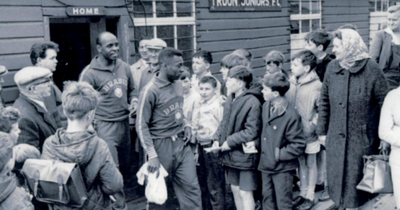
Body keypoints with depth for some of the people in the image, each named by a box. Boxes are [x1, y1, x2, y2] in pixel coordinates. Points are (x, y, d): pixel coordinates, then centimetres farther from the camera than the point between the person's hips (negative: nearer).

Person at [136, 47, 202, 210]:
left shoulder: (178, 84, 7)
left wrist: (185, 125, 2)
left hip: (181, 143, 6)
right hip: (162, 146, -6)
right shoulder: (150, 91, -15)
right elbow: (141, 126, -14)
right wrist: (152, 156, -17)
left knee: (191, 187, 4)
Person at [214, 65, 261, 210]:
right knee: (235, 189, 18)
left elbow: (251, 131, -20)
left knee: (245, 193, -2)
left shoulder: (252, 102, -18)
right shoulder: (230, 99, 6)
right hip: (231, 154, 8)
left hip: (245, 154, -7)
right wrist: (217, 138, -2)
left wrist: (229, 142, -17)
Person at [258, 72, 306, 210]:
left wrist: (279, 155, -17)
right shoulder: (266, 106, 0)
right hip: (266, 165, 7)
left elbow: (299, 145, -17)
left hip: (282, 168, -7)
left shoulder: (290, 115, -21)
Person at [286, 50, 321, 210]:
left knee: (311, 163, 11)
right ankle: (303, 193, 32)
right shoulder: (291, 82, -1)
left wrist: (312, 126, -17)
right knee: (301, 163, 18)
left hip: (309, 134, -4)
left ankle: (310, 197, 25)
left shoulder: (316, 86, -14)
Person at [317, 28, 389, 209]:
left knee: (357, 178, 7)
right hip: (335, 138, 4)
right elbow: (324, 101, 8)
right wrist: (322, 131, 7)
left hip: (362, 139, -4)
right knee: (336, 177, 13)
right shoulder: (332, 67, 1)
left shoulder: (371, 69, -11)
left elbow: (384, 104, -7)